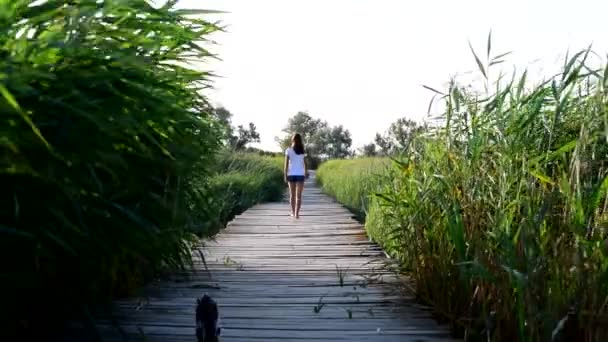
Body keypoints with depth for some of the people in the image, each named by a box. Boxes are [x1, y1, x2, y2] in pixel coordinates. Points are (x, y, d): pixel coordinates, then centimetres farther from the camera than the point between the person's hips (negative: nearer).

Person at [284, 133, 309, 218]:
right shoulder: (302, 151, 2)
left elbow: (286, 163, -7)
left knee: (292, 194, 13)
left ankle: (293, 212, 21)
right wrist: (306, 173, 18)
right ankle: (297, 213, -8)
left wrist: (285, 175, -4)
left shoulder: (289, 150, -2)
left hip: (291, 174, 0)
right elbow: (305, 163, 3)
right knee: (299, 195, 0)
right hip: (300, 174, 0)